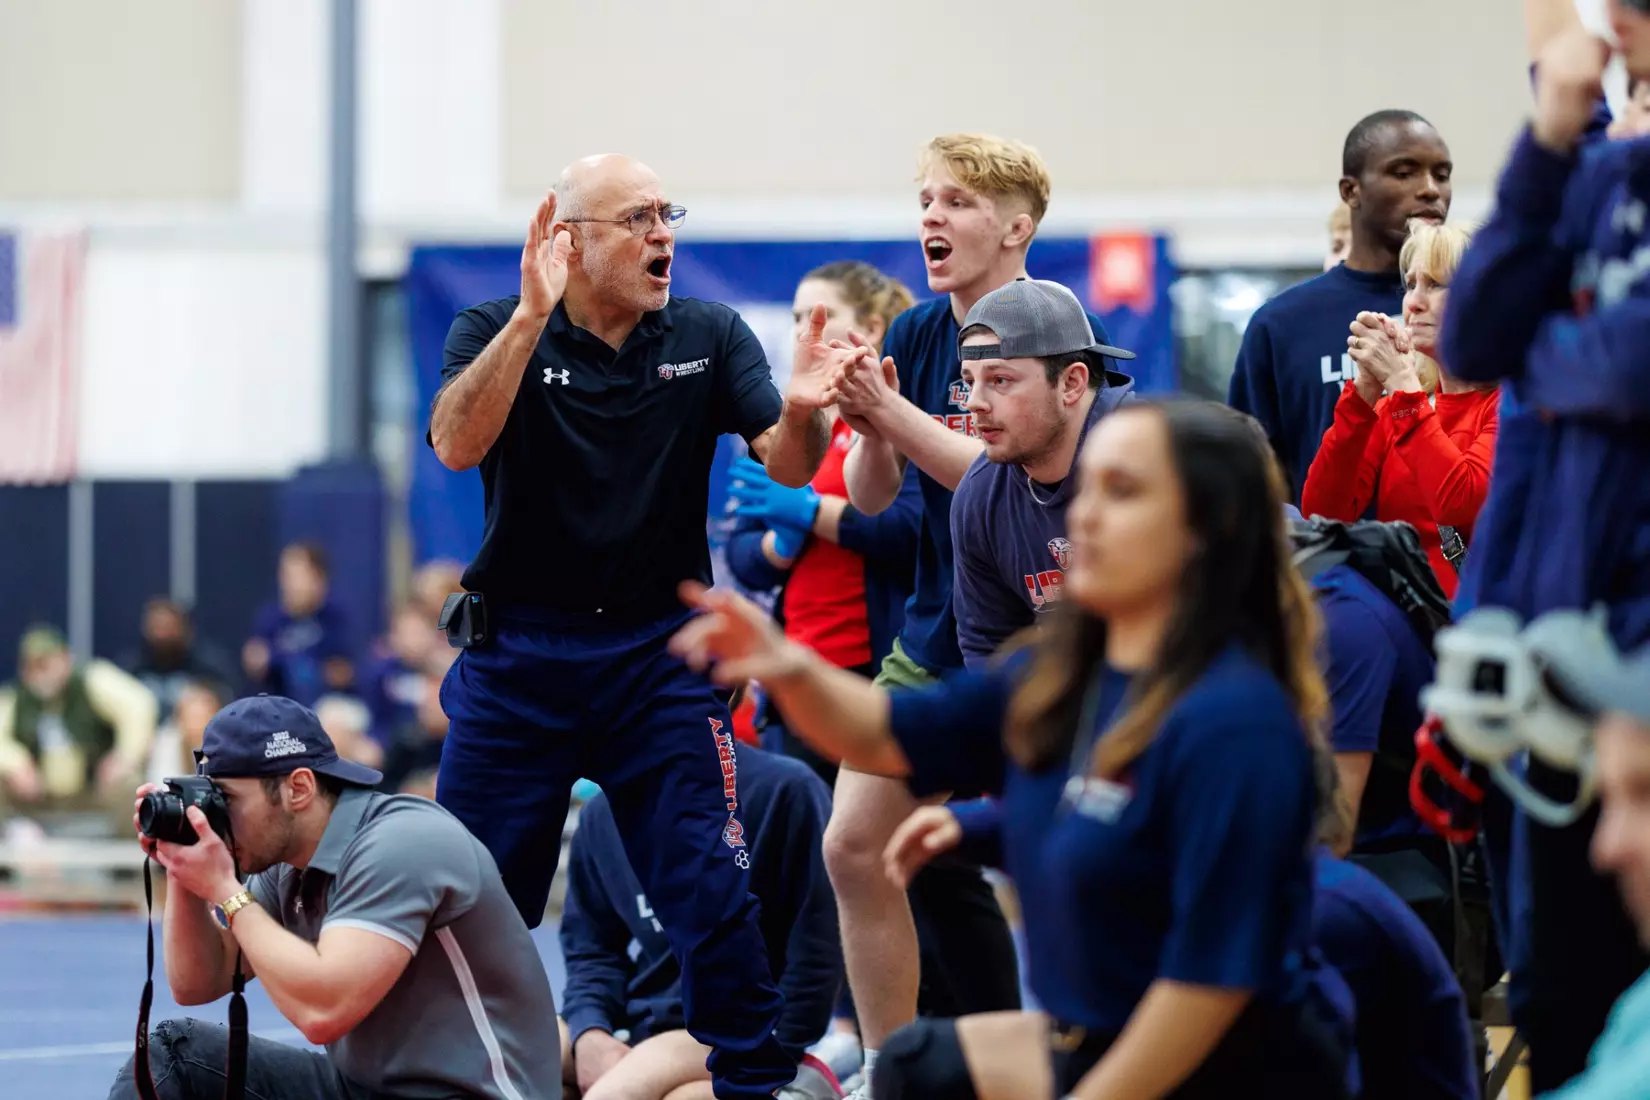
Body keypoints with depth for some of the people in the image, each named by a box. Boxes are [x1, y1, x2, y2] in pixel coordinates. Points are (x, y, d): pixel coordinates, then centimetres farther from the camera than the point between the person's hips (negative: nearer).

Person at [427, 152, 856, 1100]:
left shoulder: (708, 338, 1)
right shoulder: (495, 334, -3)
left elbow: (788, 466, -10)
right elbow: (457, 444, -22)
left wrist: (803, 413, -34)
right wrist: (533, 316, -33)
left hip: (659, 657, 0)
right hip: (517, 659, 0)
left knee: (713, 892, -7)